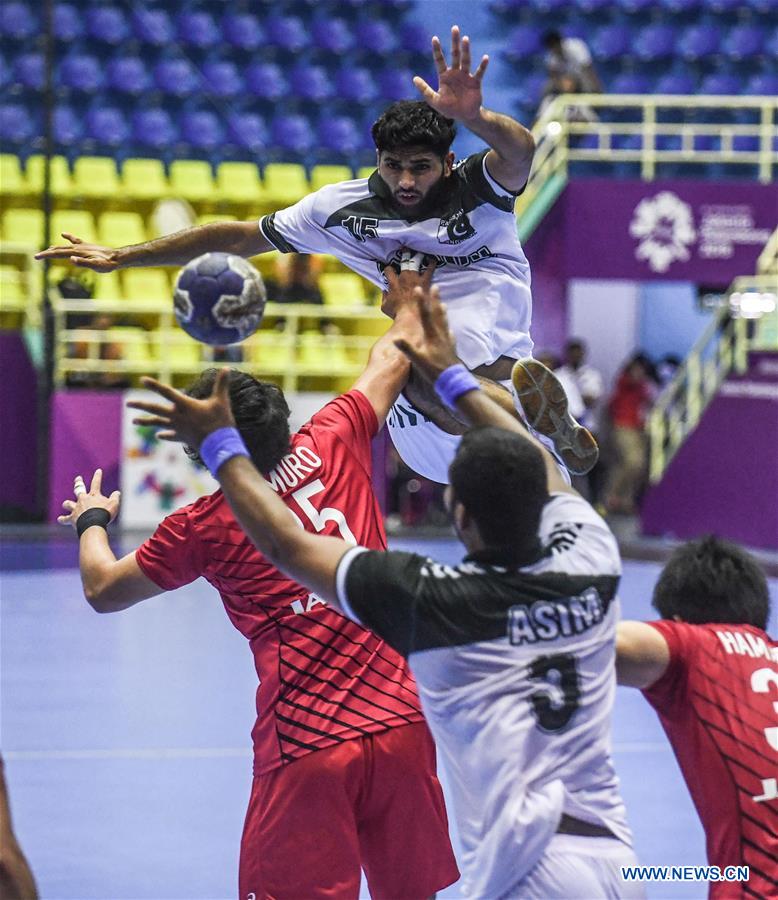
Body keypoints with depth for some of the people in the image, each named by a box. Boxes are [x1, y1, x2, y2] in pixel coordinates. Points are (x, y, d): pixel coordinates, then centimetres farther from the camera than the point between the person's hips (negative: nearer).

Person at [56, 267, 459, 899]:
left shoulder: (202, 527, -2)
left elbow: (103, 590, 14)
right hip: (403, 723, 4)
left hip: (305, 747, -4)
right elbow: (391, 360, 21)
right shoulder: (330, 445, 4)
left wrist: (91, 521, 34)